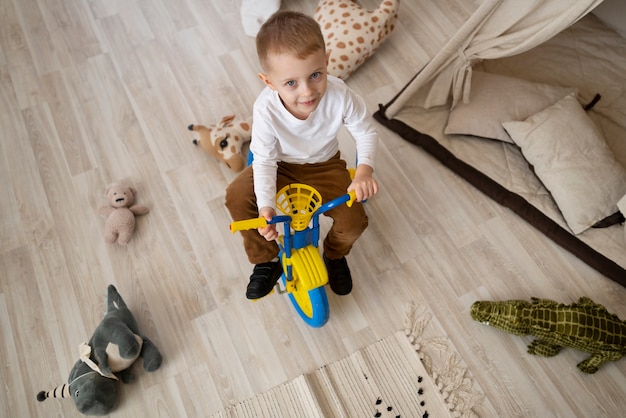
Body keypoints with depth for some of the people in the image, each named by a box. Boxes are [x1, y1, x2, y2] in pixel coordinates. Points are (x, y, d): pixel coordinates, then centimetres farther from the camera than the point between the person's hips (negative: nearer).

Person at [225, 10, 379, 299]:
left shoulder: (340, 96, -30)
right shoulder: (266, 108, -31)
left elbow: (366, 133, -16)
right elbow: (264, 159, -22)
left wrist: (364, 171, -34)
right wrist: (266, 206, -32)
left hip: (324, 167, 0)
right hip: (280, 165, 1)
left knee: (354, 221, -17)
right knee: (237, 197, -20)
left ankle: (334, 255, 23)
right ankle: (266, 259, 7)